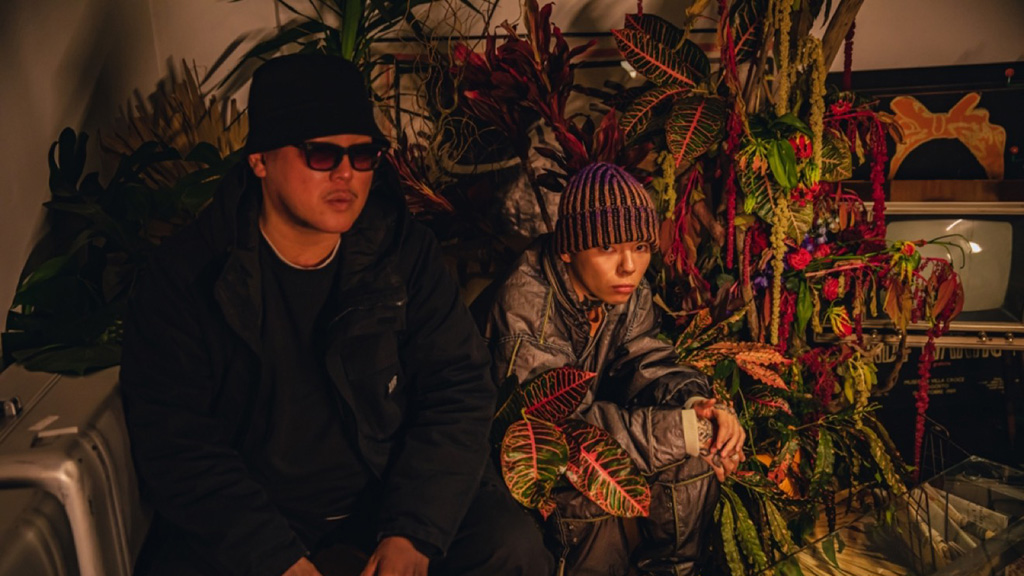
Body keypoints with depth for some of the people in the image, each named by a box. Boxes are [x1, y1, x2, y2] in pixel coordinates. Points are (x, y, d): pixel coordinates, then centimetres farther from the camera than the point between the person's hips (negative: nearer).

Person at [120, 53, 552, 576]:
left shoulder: (406, 251, -3)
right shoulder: (184, 277, -9)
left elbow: (459, 390, -6)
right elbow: (176, 445, -12)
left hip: (396, 491, 1)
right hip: (247, 515, 0)